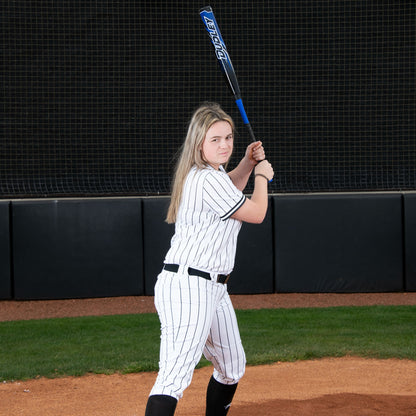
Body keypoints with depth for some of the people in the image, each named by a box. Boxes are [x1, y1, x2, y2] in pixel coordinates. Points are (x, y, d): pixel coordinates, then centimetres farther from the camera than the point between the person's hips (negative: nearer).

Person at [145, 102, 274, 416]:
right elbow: (256, 213, -8)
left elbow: (228, 192, 37)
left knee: (232, 367, 24)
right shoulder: (208, 180, -17)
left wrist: (247, 163, 21)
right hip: (187, 287, -11)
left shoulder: (209, 171, 13)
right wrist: (262, 175, 9)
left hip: (213, 289, 11)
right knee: (177, 374, -26)